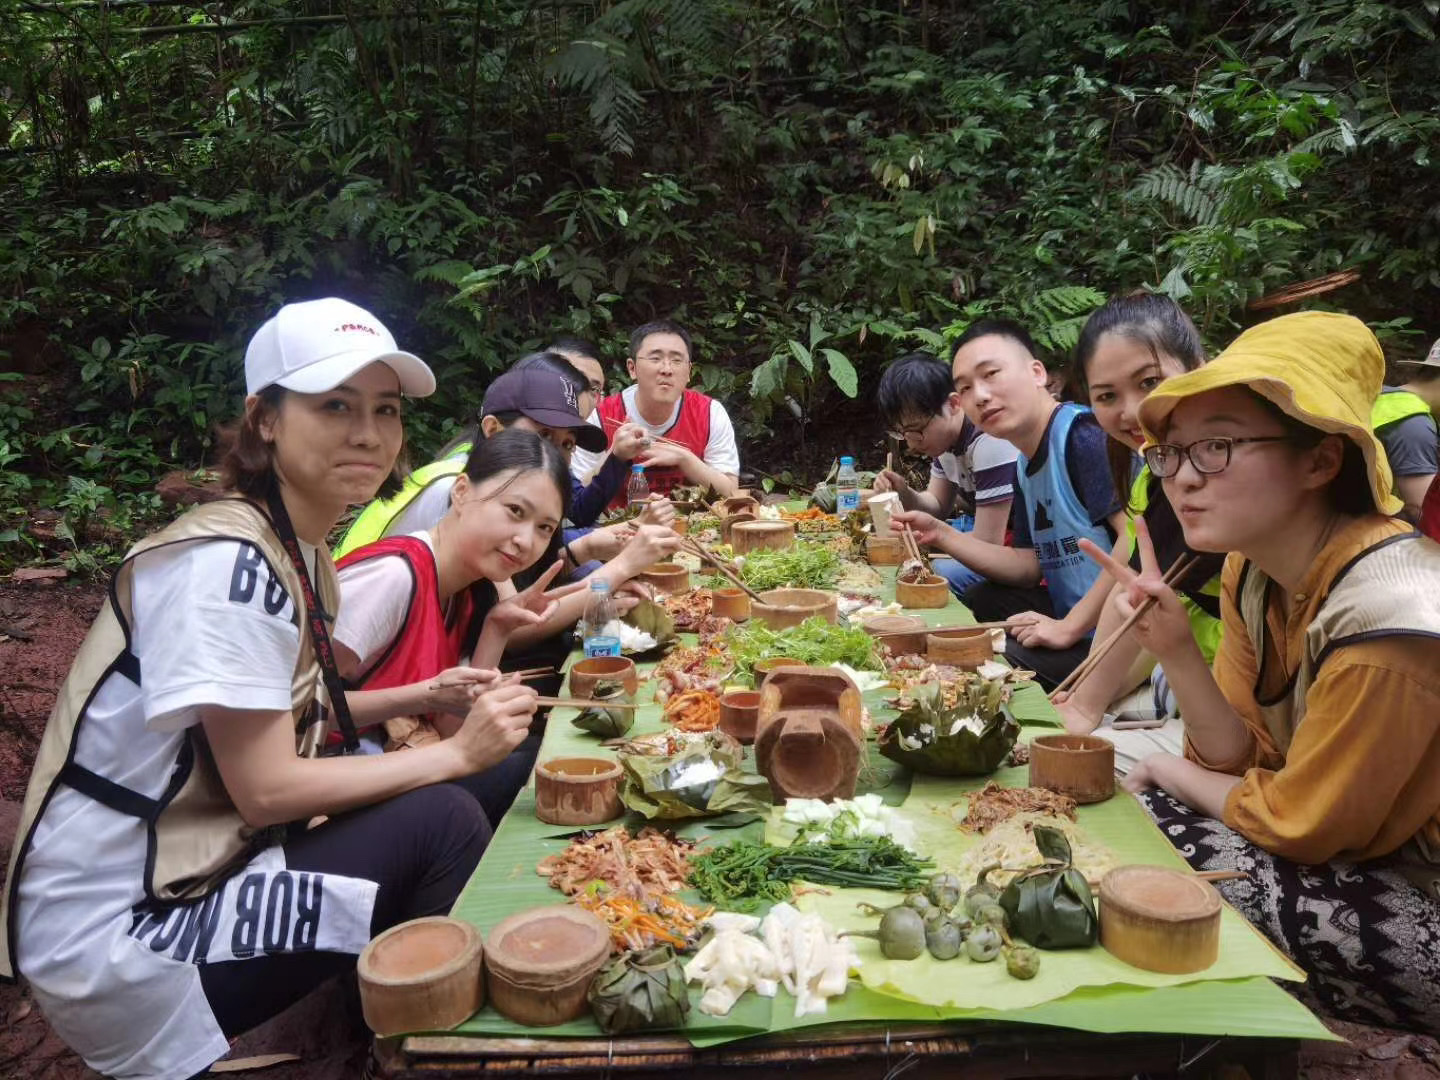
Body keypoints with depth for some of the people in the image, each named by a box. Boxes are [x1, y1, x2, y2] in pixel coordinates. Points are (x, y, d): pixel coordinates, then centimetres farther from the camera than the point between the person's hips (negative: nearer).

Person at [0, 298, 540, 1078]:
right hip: (113, 935, -9)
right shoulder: (227, 563, -23)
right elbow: (265, 789, -22)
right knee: (441, 825, -16)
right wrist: (455, 752, -16)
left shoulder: (301, 552, 5)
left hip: (182, 870, 9)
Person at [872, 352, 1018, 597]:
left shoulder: (991, 443, -28)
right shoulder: (944, 432, 0)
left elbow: (988, 545, -26)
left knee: (943, 573, -27)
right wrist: (904, 494, -9)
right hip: (991, 538, 8)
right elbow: (938, 504, 12)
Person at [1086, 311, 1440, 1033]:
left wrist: (1168, 774, -4)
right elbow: (1241, 758, -2)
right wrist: (1175, 649, -18)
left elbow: (1297, 826, -20)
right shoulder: (1253, 568, -6)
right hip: (1343, 849, 7)